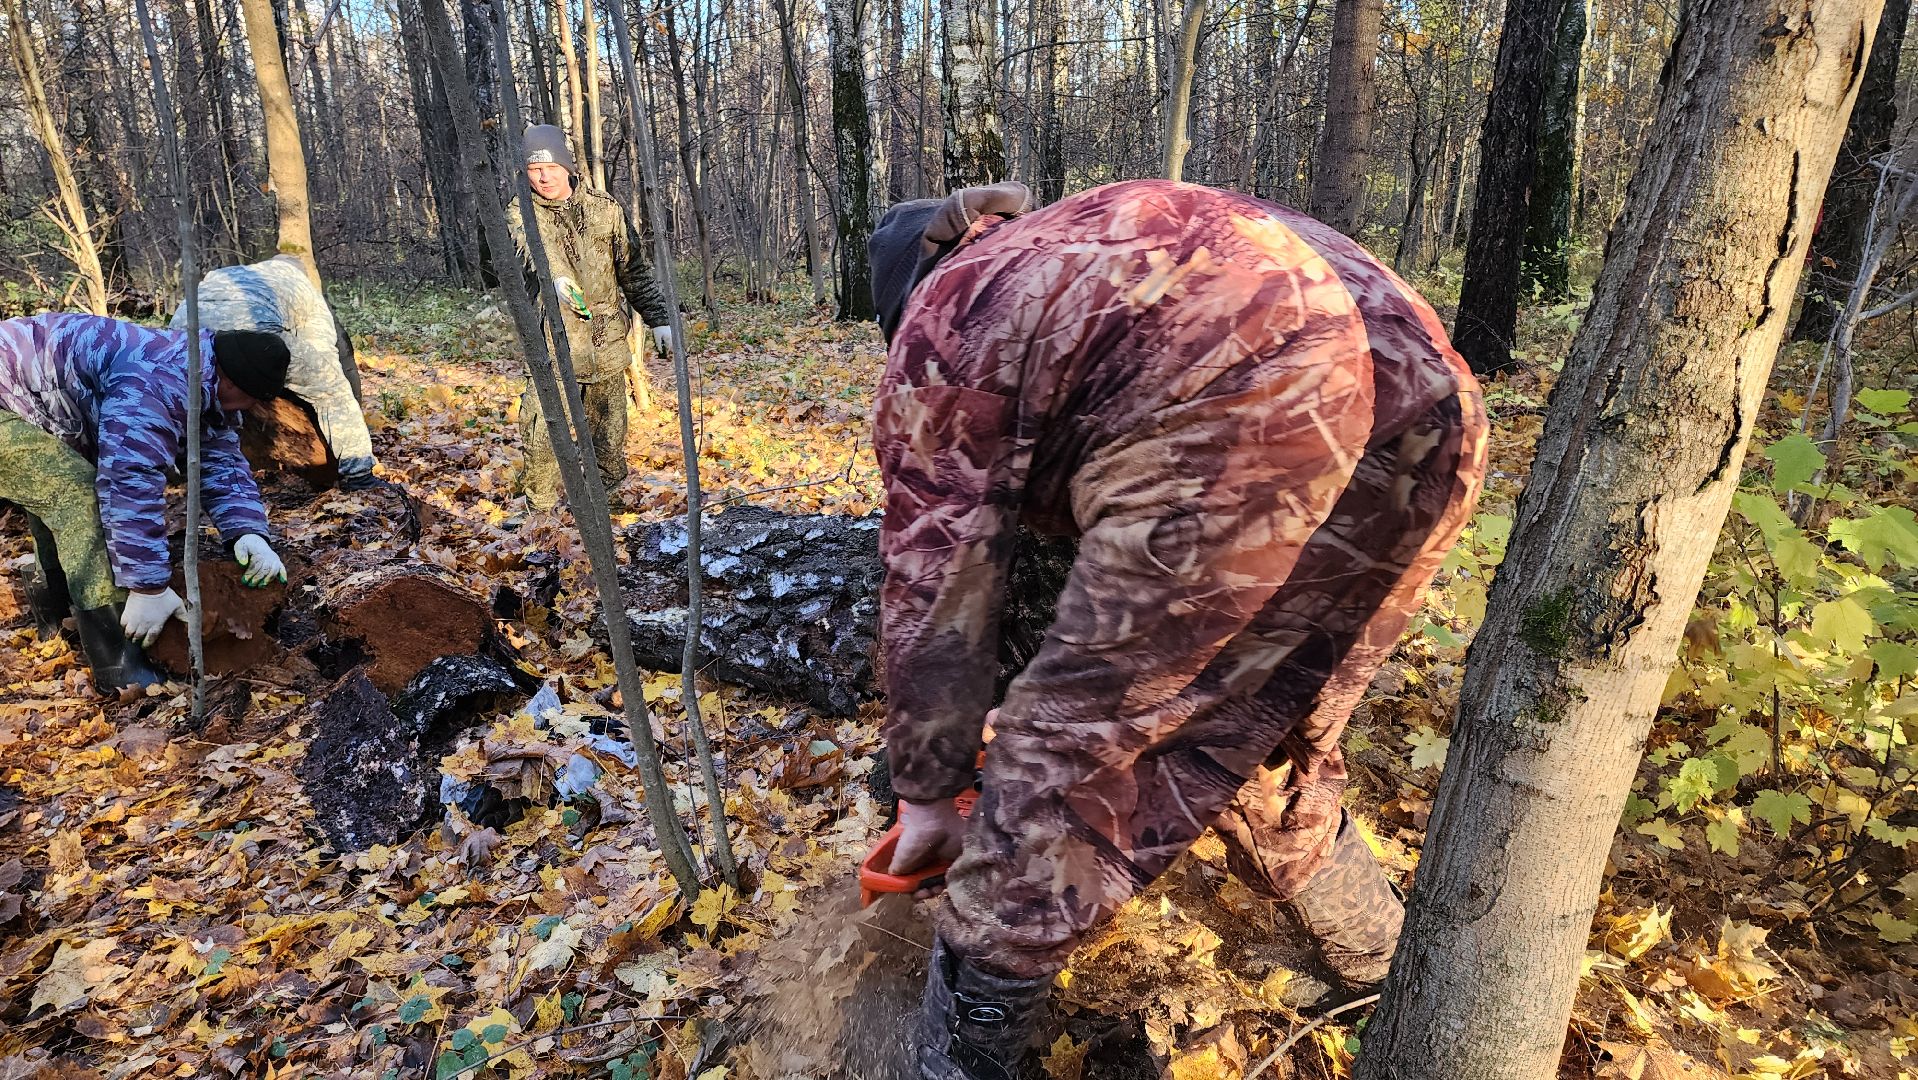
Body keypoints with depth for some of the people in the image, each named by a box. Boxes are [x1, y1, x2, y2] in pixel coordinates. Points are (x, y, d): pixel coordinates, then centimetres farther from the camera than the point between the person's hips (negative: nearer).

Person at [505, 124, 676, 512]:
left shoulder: (605, 209, 8)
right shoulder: (521, 213, 1)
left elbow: (635, 268, 14)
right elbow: (530, 247, -22)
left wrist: (659, 318, 9)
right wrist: (554, 277, -44)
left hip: (607, 344, 2)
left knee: (609, 433, 9)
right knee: (542, 435, -8)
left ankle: (606, 502, 25)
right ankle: (541, 510, 5)